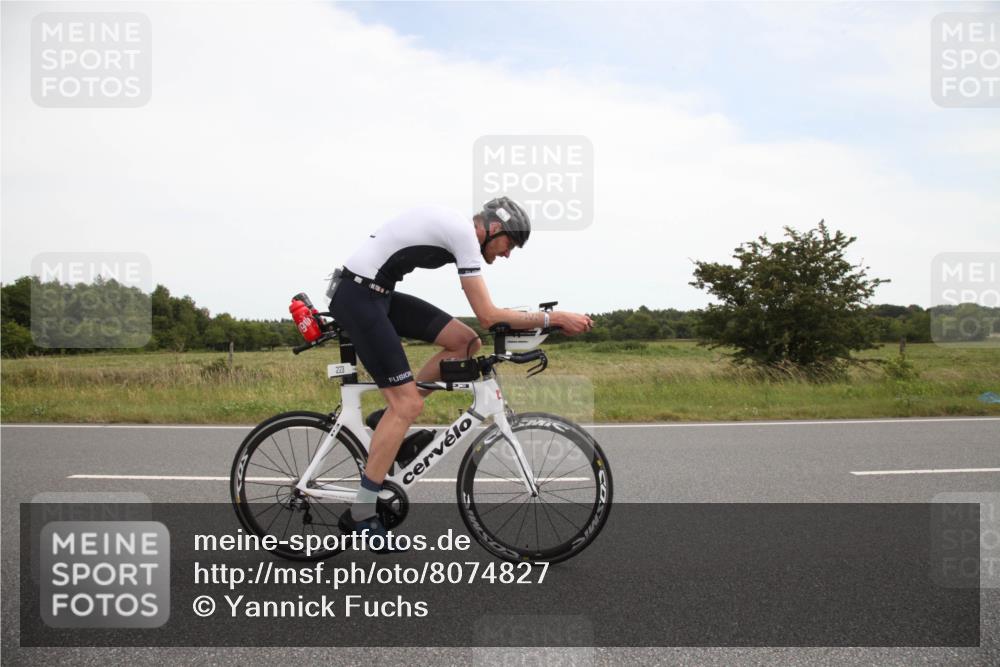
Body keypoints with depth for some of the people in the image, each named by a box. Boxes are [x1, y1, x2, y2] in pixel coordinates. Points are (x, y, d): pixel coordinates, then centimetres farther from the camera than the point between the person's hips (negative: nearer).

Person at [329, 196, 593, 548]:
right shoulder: (465, 233, -15)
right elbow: (488, 316, -19)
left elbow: (483, 314, 20)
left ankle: (391, 416, 13)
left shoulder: (456, 227, 14)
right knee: (409, 402, -11)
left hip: (379, 293, 9)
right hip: (359, 296, -9)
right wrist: (553, 317, -13)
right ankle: (360, 515, -4)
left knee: (466, 342, 3)